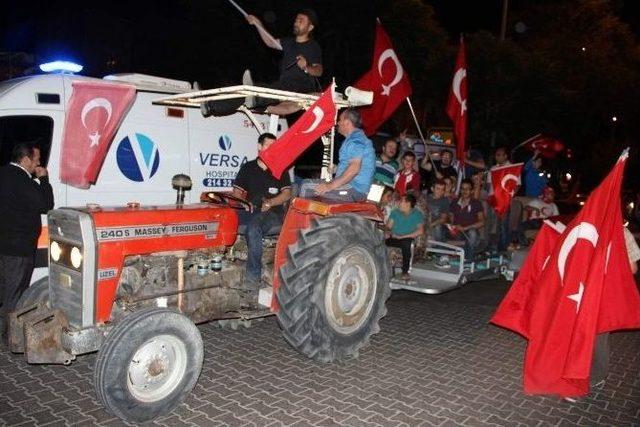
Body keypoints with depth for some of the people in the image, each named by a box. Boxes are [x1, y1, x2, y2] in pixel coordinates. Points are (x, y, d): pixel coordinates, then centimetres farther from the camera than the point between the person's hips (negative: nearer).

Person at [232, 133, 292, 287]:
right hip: (250, 211, 3)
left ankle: (253, 273, -28)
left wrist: (270, 202, -12)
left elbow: (287, 194, 4)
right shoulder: (248, 168, 18)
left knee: (253, 228, -35)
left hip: (273, 212, -3)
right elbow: (237, 191, 15)